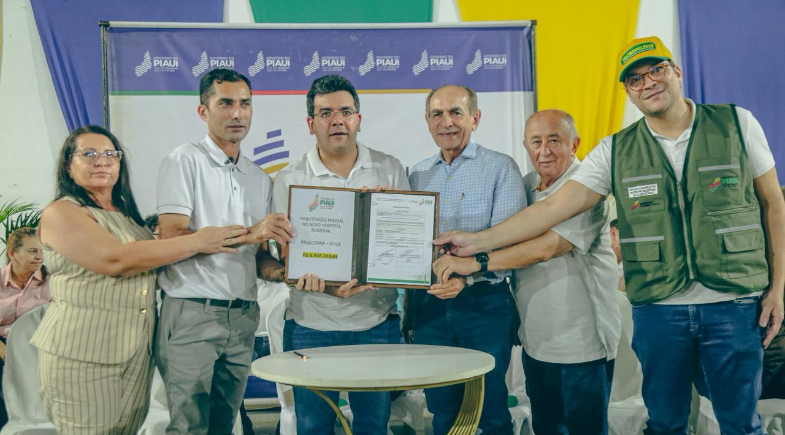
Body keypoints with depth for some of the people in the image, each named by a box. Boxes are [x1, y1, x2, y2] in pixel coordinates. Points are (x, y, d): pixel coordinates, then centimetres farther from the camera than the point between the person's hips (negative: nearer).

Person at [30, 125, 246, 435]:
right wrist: (197, 242, -17)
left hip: (139, 349, 7)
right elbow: (115, 259, -22)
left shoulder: (126, 214, 14)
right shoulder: (60, 213, -9)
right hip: (82, 352, -6)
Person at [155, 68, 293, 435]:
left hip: (242, 317, 6)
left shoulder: (260, 179, 15)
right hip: (192, 312, -5)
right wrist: (247, 233, -19)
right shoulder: (184, 161, -4)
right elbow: (171, 237, -14)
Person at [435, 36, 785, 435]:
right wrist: (478, 242, -9)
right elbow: (555, 207, -2)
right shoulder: (615, 151, 2)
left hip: (734, 303, 0)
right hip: (657, 309, 1)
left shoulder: (737, 124, 2)